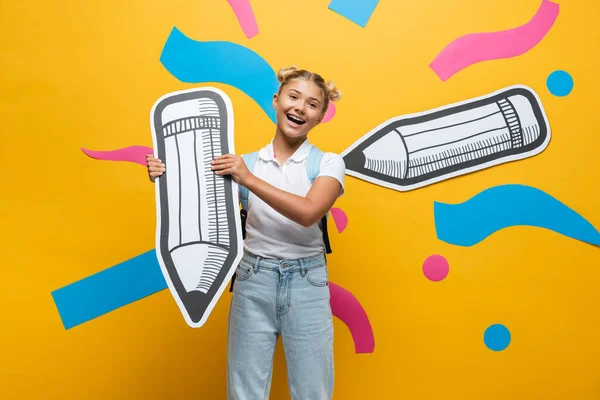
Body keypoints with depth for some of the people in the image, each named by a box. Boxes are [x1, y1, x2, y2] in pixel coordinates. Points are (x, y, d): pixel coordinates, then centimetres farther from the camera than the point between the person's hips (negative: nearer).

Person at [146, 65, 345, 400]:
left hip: (306, 284, 0)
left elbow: (308, 212, -20)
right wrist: (165, 177, -16)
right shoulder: (246, 161, 3)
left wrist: (249, 179, -23)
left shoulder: (328, 163, -2)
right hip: (253, 281, 1)